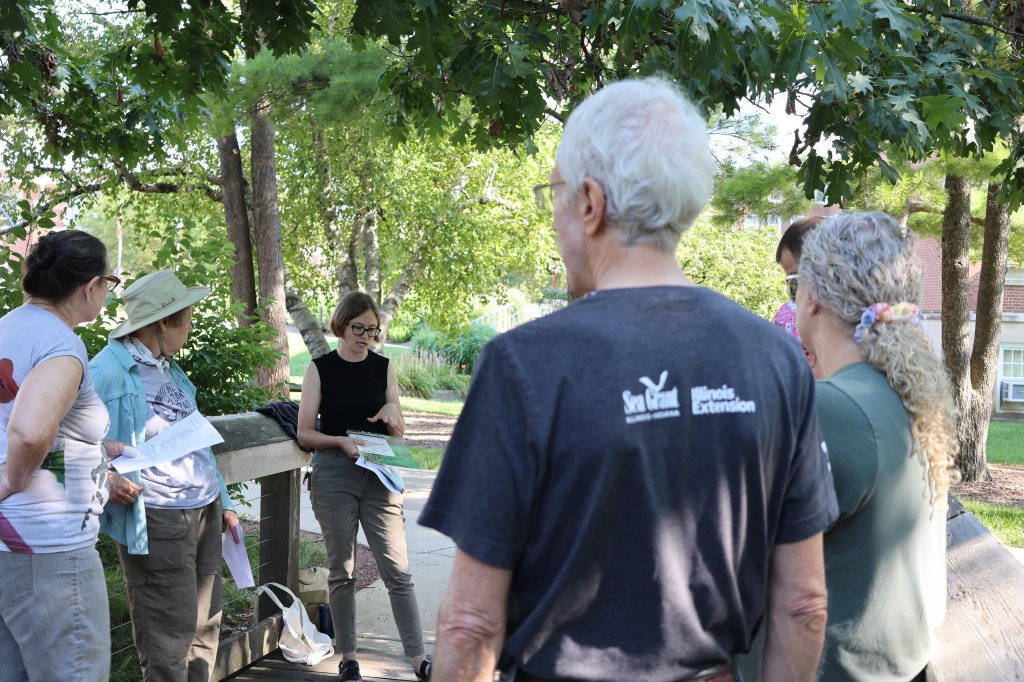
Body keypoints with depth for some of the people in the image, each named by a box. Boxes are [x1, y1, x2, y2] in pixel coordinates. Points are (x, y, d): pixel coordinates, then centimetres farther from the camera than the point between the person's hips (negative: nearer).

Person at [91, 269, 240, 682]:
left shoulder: (169, 368, 15)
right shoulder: (109, 370, -13)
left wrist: (223, 503, 21)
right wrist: (105, 477, -29)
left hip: (205, 510, 9)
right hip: (158, 520, -9)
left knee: (205, 625, 14)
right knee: (171, 634, -1)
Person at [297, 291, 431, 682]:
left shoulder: (383, 368, 8)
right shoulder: (320, 368, 1)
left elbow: (399, 434, 12)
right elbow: (305, 433, -1)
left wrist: (393, 410, -10)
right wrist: (342, 441, -18)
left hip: (379, 476, 1)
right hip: (334, 475, -1)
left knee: (397, 570, -4)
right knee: (341, 571, 6)